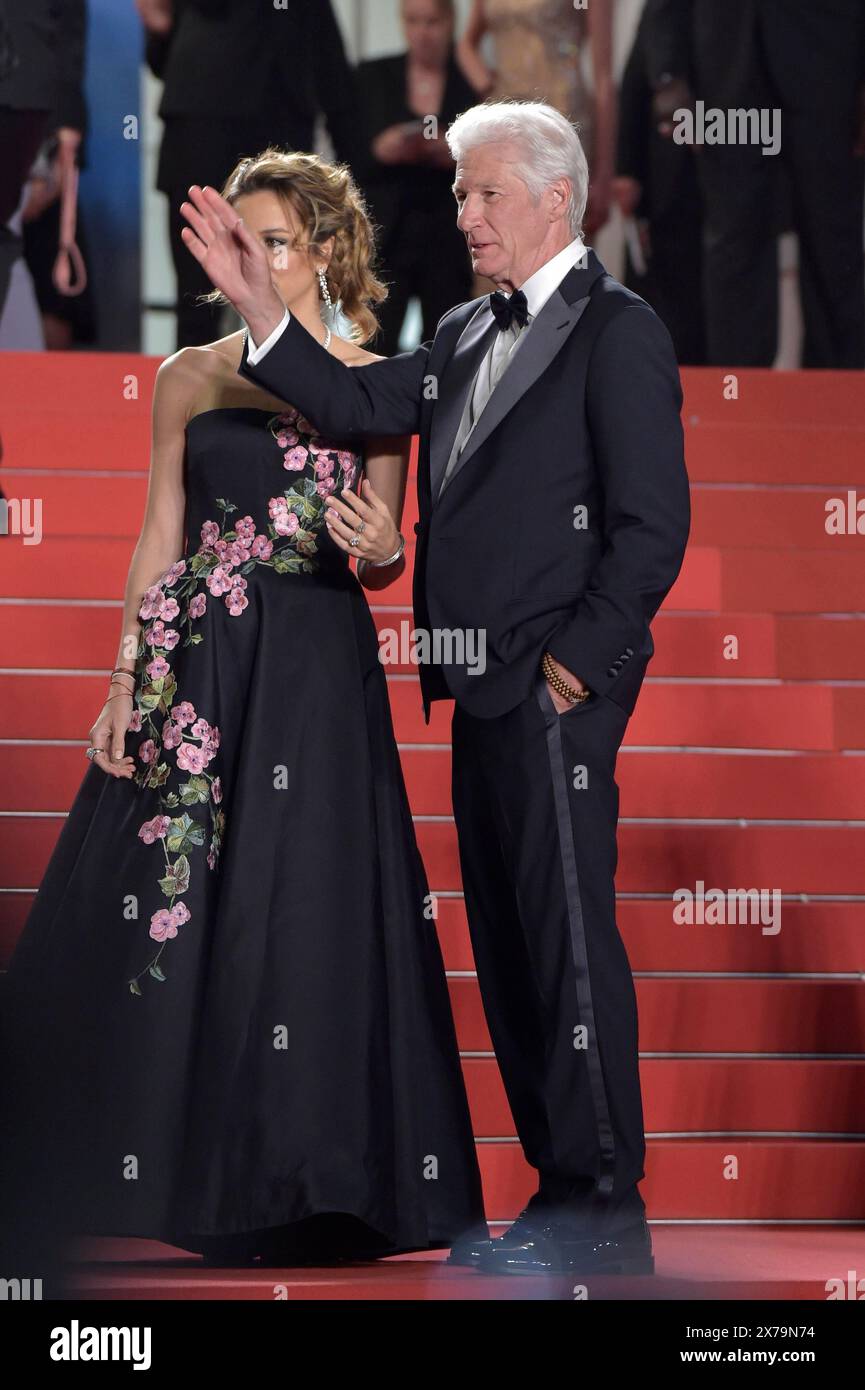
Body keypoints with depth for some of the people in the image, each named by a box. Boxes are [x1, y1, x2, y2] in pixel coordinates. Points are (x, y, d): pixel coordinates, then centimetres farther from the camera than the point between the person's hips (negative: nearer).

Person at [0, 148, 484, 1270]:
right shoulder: (190, 378, 10)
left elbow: (382, 558, 8)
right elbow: (160, 539, 9)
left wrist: (382, 548, -16)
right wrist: (124, 684, 2)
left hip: (319, 671, -2)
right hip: (196, 665, 2)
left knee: (302, 906, -4)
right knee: (160, 905, 0)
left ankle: (299, 1168, 5)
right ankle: (172, 1155, 11)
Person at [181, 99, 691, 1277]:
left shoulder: (618, 332, -8)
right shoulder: (469, 336, 17)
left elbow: (652, 526, -13)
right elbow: (363, 405, 9)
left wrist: (574, 665, -14)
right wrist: (258, 305, 0)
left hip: (557, 692, -9)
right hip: (484, 692, 9)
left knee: (569, 936, -6)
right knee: (507, 945, 12)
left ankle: (604, 1209, 0)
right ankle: (562, 1187, 20)